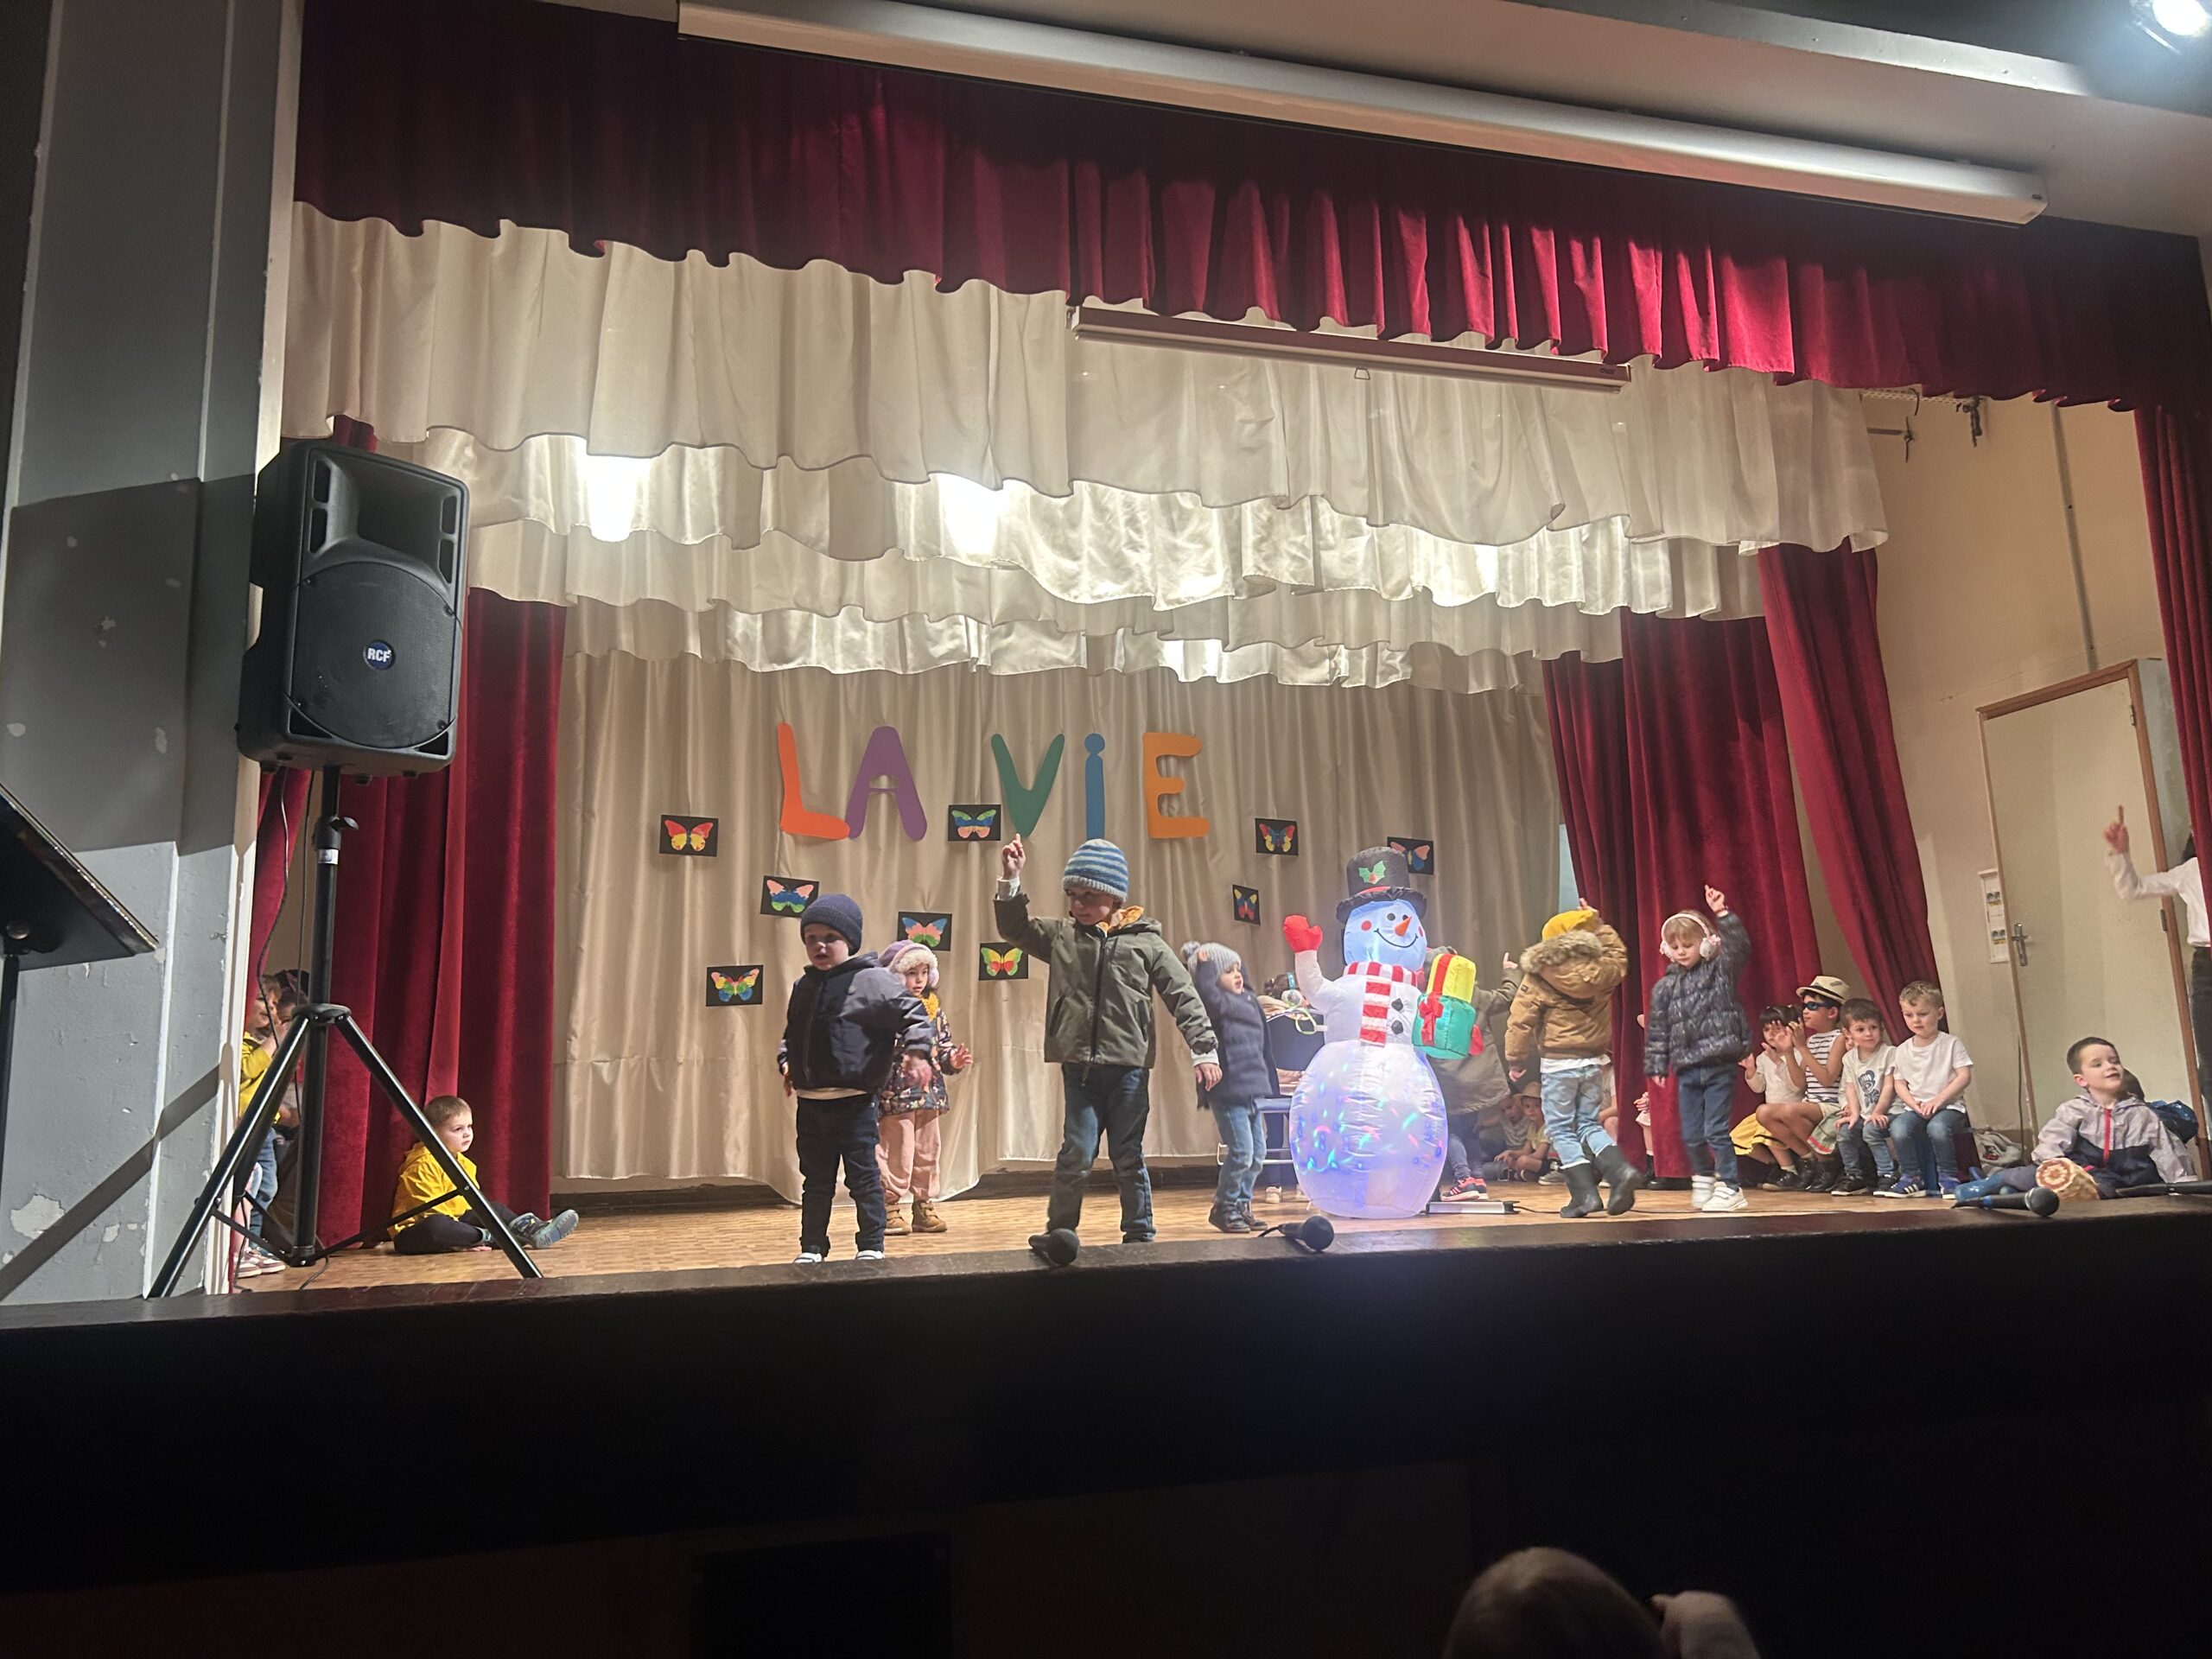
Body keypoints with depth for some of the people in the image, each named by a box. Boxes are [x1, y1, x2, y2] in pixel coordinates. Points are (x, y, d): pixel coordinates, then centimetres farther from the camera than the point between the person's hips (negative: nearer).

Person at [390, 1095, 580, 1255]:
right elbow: (430, 1208, -23)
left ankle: (531, 1230, -18)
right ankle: (487, 1237, -34)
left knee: (494, 1208, 3)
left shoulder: (463, 1162, 15)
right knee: (436, 1226, -42)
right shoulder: (424, 1165, -17)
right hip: (412, 1231, -9)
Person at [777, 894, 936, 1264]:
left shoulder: (871, 980, -9)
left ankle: (871, 1246, 15)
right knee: (815, 1180, 16)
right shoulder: (802, 986, 10)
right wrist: (786, 1061, 9)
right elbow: (791, 1034, 24)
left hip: (854, 1102, -6)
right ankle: (812, 1248, 27)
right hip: (810, 1102, 6)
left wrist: (917, 1052, -20)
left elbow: (914, 1016, -8)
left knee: (863, 1177, 4)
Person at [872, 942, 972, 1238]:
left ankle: (925, 1205, 24)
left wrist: (953, 1060, -2)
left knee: (928, 1151, 13)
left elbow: (943, 1042, 16)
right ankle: (889, 1207, 10)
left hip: (930, 1094, 7)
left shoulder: (933, 1007, 10)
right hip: (896, 1096, -7)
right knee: (898, 1153, -2)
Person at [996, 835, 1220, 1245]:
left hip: (1129, 1068, -1)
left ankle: (1139, 1233, 19)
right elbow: (1015, 928, 16)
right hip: (1079, 1068, 1)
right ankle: (1059, 1231, 12)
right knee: (1076, 1153, -1)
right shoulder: (1061, 936, 9)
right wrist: (1011, 881, 3)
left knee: (1128, 1156, 7)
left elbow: (1183, 997, 1)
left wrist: (1203, 1049, -5)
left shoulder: (1145, 942, 1)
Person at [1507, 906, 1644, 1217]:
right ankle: (1621, 1170, -5)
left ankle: (1584, 1194, -1)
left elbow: (1520, 1022, -9)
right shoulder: (1601, 971, 2)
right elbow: (1618, 955, 26)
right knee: (1589, 1124, 16)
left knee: (1561, 1129, 5)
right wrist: (1599, 925, 32)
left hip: (1559, 1064, -4)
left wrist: (1515, 1060, 2)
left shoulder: (1539, 977, -9)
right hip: (1595, 1060, 5)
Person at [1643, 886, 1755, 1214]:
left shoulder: (1720, 971, 0)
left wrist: (1722, 914, -29)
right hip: (1686, 1069, 4)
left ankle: (1729, 1188, 6)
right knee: (1691, 1135, 10)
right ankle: (1704, 1178, 32)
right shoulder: (1665, 987, 8)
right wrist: (1657, 1065, 7)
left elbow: (1739, 946, -19)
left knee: (1716, 1130, -5)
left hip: (1719, 1066, -4)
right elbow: (1657, 1029, 10)